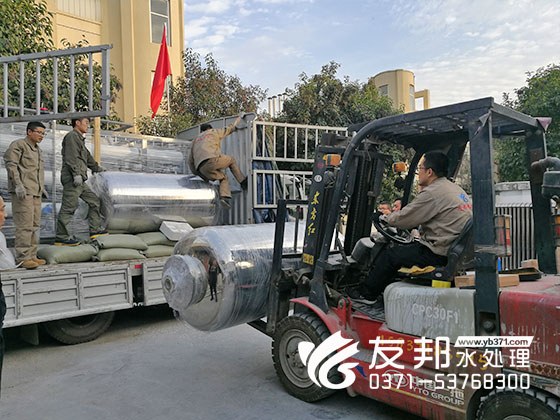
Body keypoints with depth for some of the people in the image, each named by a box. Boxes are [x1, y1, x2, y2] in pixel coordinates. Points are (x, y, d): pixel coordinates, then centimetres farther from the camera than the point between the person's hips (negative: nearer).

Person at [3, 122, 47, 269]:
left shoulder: (37, 149, 22)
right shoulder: (18, 145, -3)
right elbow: (10, 164, -11)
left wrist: (42, 187, 23)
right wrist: (18, 184, -19)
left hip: (35, 192, 9)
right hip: (22, 191, -9)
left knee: (34, 225, 8)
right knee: (24, 225, -11)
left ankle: (31, 256, 14)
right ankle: (23, 258, -8)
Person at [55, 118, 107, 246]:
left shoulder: (80, 139, 27)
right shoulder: (72, 136, -3)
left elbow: (87, 156, 41)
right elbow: (71, 157, -16)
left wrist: (97, 167, 54)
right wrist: (77, 174, -26)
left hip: (79, 181, 10)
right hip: (71, 179, -10)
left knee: (94, 201, 10)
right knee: (68, 207, -11)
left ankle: (95, 230, 13)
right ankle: (61, 237, -9)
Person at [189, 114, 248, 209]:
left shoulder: (195, 141, 36)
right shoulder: (213, 132, 23)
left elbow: (191, 161, 32)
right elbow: (230, 128, 32)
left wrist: (197, 173, 41)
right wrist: (240, 117, 48)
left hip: (202, 169, 5)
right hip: (212, 160, -5)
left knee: (223, 177, 22)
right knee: (231, 160, 25)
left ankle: (224, 197, -3)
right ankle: (243, 181, 24)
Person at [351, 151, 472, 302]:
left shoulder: (433, 193, -16)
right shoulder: (455, 188, 15)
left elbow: (403, 219, -11)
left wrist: (383, 217, 8)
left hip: (440, 254, -10)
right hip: (457, 252, 10)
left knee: (390, 254, 0)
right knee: (401, 247, 22)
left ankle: (365, 293, 15)